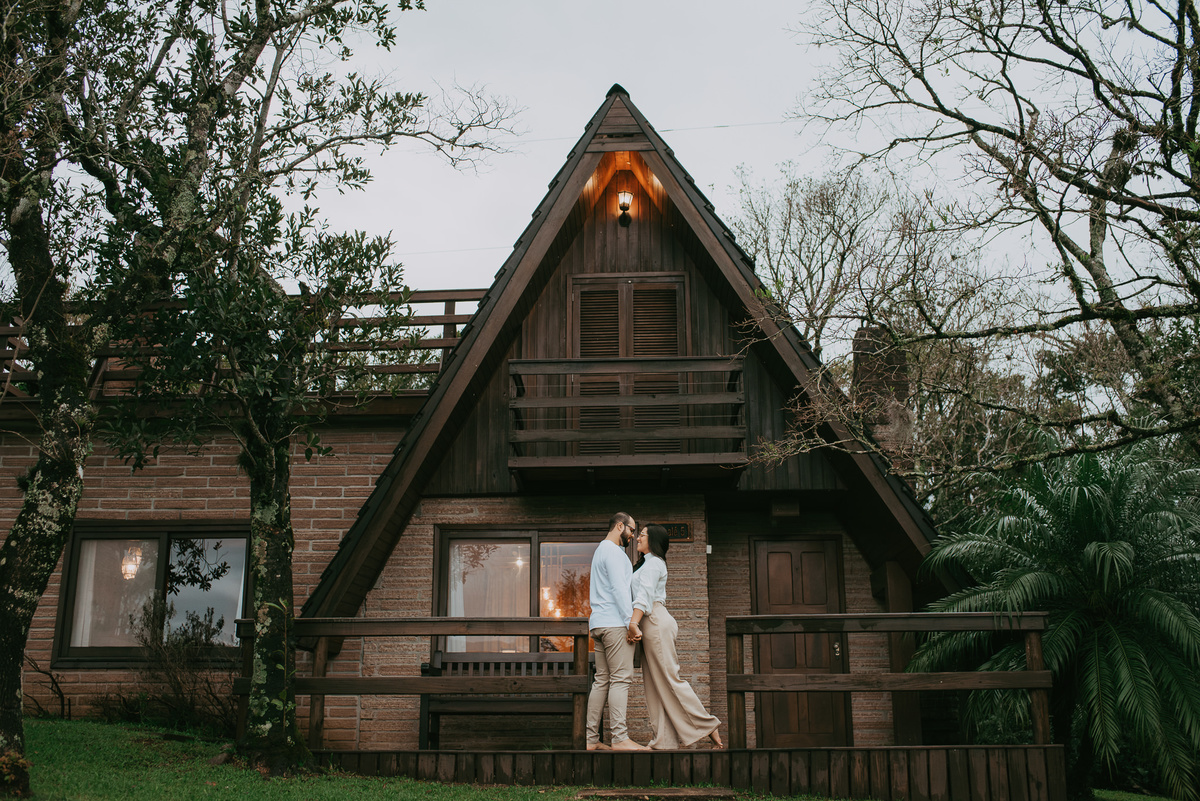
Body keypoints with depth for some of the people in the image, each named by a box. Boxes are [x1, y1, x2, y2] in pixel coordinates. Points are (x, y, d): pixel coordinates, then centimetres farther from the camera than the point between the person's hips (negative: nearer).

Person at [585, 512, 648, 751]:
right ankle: (620, 738, -13)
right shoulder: (612, 551, -7)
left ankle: (591, 739, 5)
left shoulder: (601, 550, 26)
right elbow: (619, 588, -16)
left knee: (602, 680, 7)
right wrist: (631, 621, -19)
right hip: (615, 623, -10)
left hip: (600, 624, 10)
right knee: (621, 679, -10)